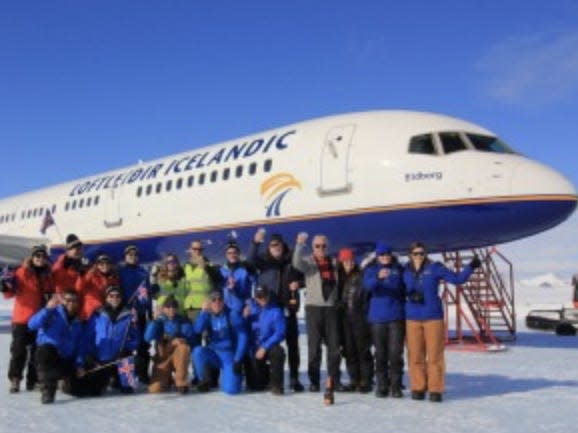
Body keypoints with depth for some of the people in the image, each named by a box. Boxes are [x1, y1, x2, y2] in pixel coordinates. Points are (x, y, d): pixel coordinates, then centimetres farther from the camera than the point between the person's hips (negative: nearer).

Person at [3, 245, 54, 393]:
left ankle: (32, 380, 15)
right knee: (19, 350, -4)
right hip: (22, 319, -4)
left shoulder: (47, 275, 9)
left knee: (37, 350, 8)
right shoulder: (22, 272, -5)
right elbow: (11, 293, -9)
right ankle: (15, 379, 5)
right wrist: (7, 288, -29)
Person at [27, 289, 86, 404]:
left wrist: (79, 364, -4)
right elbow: (32, 324, -24)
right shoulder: (53, 313, -6)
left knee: (77, 390, -7)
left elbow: (80, 346, 10)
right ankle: (46, 391, -28)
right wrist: (48, 309, -36)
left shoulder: (79, 322, 10)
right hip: (48, 355, -4)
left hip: (68, 361, 4)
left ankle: (66, 379, 30)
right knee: (46, 350, -39)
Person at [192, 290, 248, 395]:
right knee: (198, 351, -29)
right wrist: (204, 312, -28)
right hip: (213, 354, 3)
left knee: (230, 389, -20)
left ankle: (230, 373, 15)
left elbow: (242, 337, -9)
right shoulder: (208, 316, 1)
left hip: (230, 355, -3)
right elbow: (197, 330, -18)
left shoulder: (233, 315, -8)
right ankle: (207, 379, -4)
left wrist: (238, 360, -14)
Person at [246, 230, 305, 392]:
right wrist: (255, 242, -33)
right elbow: (250, 259, -17)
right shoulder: (264, 260, 3)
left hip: (288, 308, 1)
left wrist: (299, 283, -6)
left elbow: (304, 276, 17)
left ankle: (294, 378, 11)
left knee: (293, 343, 4)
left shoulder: (292, 260, 8)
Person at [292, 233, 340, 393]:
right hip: (313, 307, -3)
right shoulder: (308, 262, 1)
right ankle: (314, 381, 7)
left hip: (331, 307, 3)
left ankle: (335, 380, 12)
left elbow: (340, 283, 14)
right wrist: (299, 245, -34)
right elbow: (297, 263, -21)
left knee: (334, 345, 4)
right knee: (314, 346, 0)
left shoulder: (334, 262, 13)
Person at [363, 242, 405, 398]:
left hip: (396, 317, 0)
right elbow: (368, 285, -16)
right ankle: (382, 386, 13)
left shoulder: (399, 270, 8)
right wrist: (378, 276, -36)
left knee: (395, 352, -4)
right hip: (378, 317, 0)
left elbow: (405, 289, 15)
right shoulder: (371, 270, 5)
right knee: (380, 353, 5)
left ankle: (396, 386, 3)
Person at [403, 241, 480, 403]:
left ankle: (435, 390, 5)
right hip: (413, 318, 2)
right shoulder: (406, 271, 6)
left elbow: (457, 278, -1)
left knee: (435, 355, -2)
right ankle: (418, 388, 14)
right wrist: (411, 295, -7)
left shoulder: (434, 268, -1)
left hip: (433, 317, -2)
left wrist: (470, 267, -13)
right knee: (415, 355, 3)